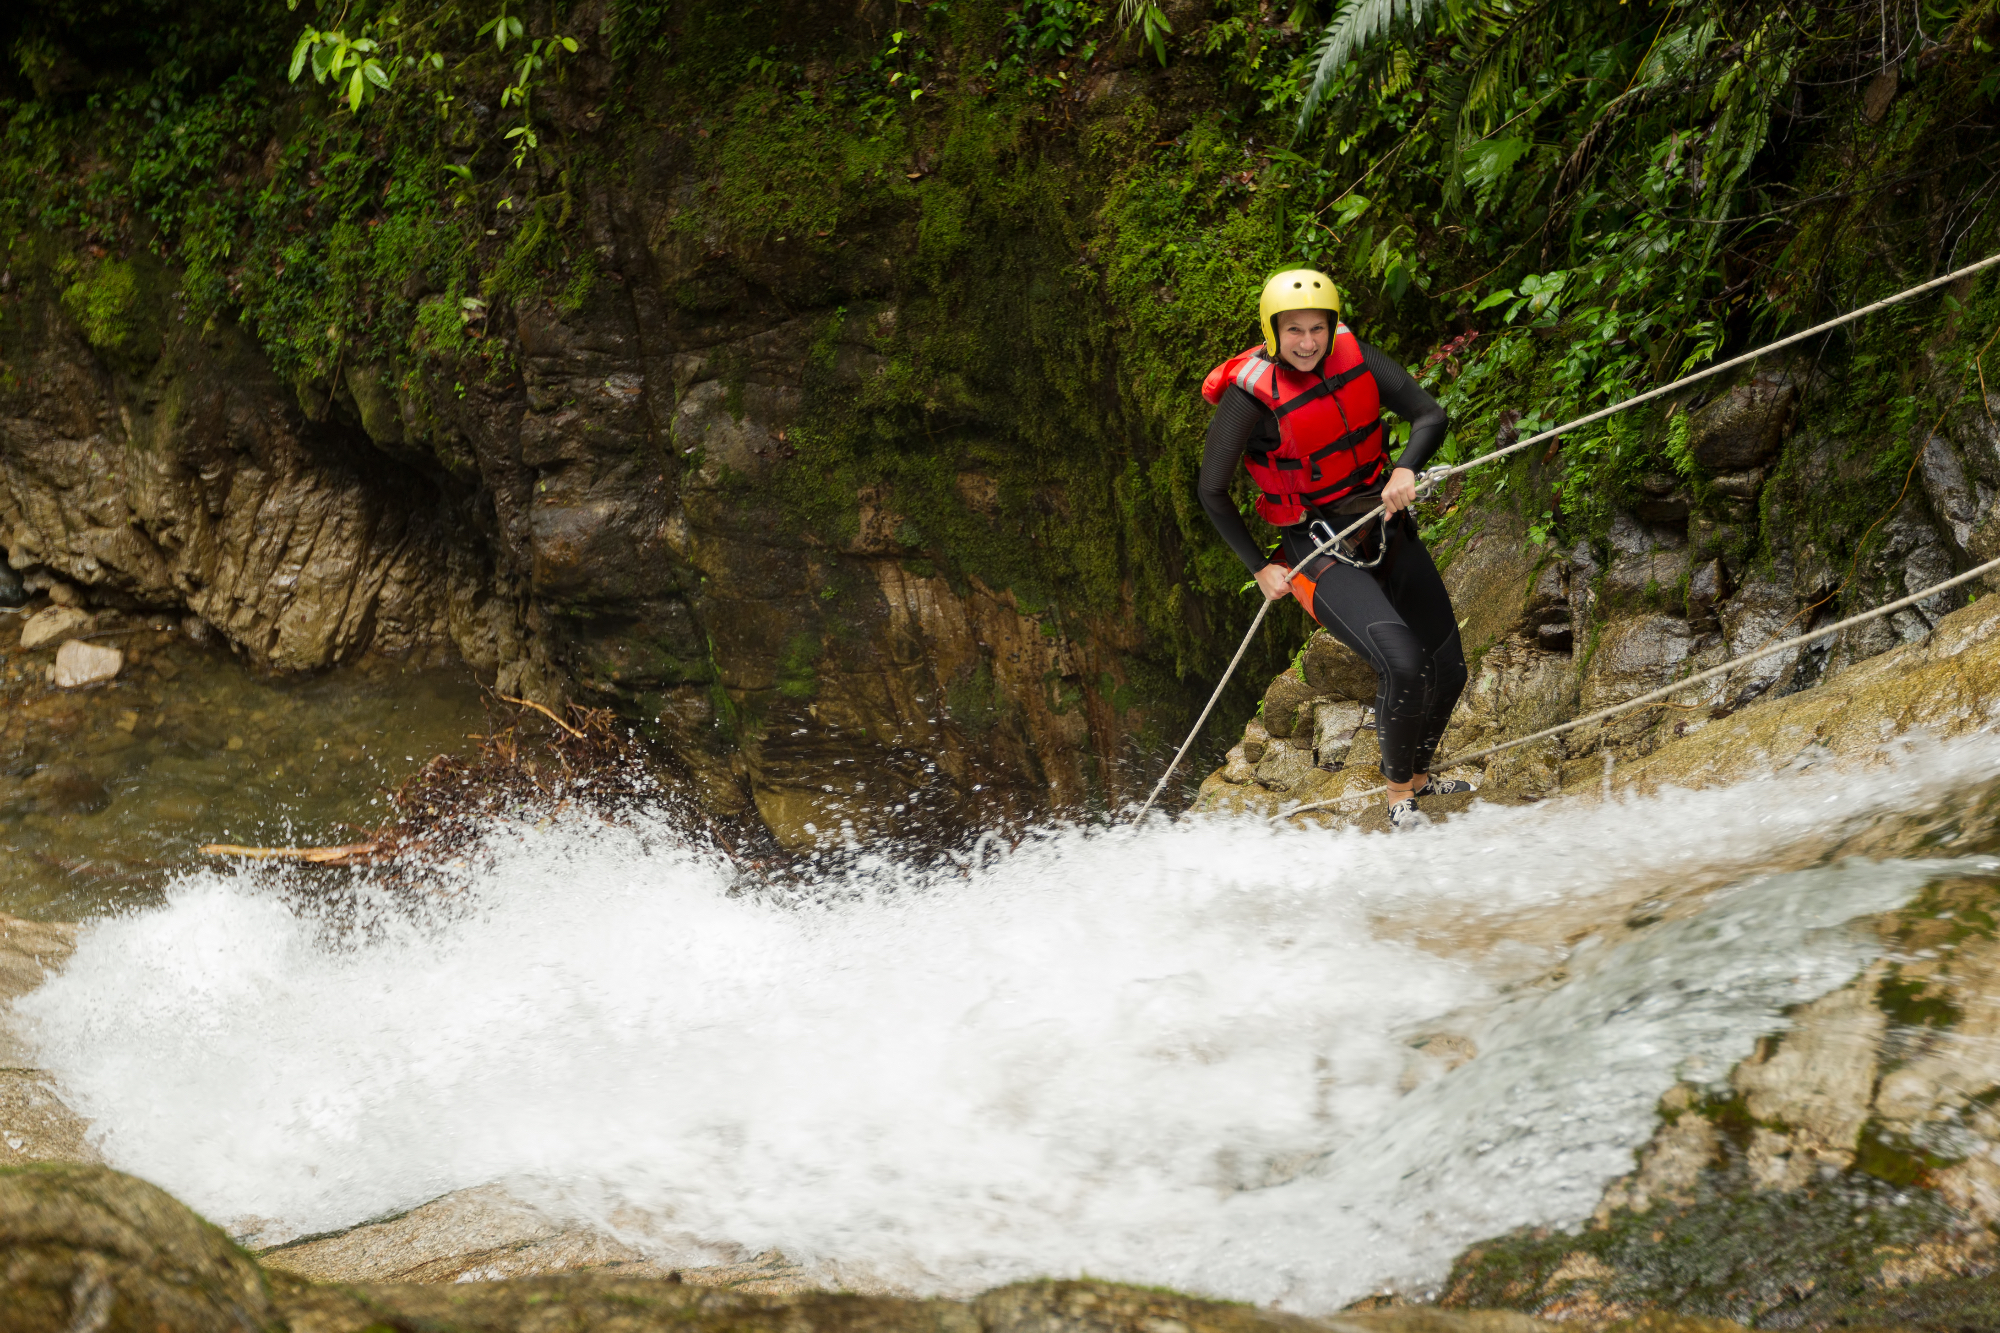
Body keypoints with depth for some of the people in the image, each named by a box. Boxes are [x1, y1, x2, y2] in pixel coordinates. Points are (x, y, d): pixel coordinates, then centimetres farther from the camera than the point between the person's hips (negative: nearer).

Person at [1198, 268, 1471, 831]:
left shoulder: (1354, 356, -7)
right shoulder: (1251, 395, -19)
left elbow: (1430, 414, -6)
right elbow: (1213, 492, -9)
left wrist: (1405, 469, -26)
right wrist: (1260, 568, -9)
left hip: (1387, 527, 6)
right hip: (1319, 549, -6)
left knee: (1448, 668, 10)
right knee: (1402, 663, -25)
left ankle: (1417, 773, 38)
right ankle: (1399, 796, -2)